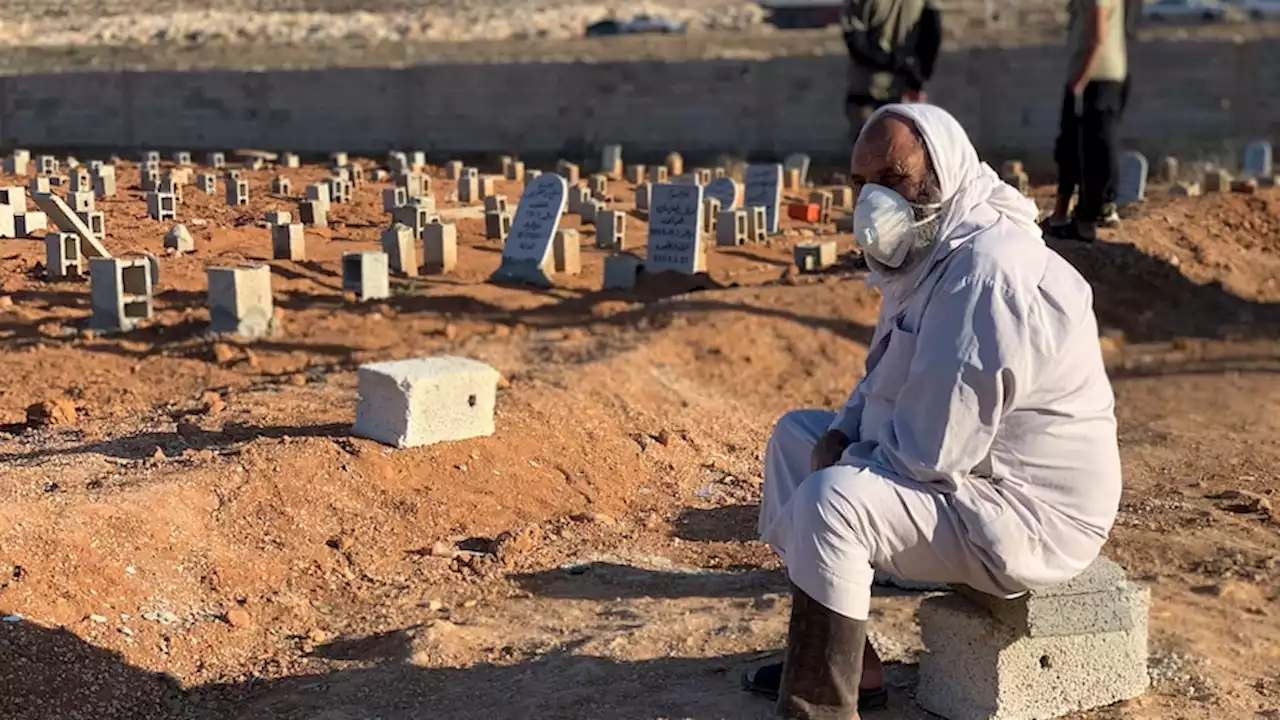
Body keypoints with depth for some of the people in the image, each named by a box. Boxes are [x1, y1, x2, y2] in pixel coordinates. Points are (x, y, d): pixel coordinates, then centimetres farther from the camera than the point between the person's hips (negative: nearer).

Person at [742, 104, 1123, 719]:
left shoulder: (985, 273, -27)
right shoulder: (934, 248, 7)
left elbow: (929, 455, -29)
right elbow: (887, 382, 20)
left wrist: (841, 469, -11)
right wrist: (839, 435, 0)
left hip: (1025, 517, -11)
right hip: (966, 470, 11)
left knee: (829, 502, -29)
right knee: (795, 435, 14)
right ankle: (842, 660, 15)